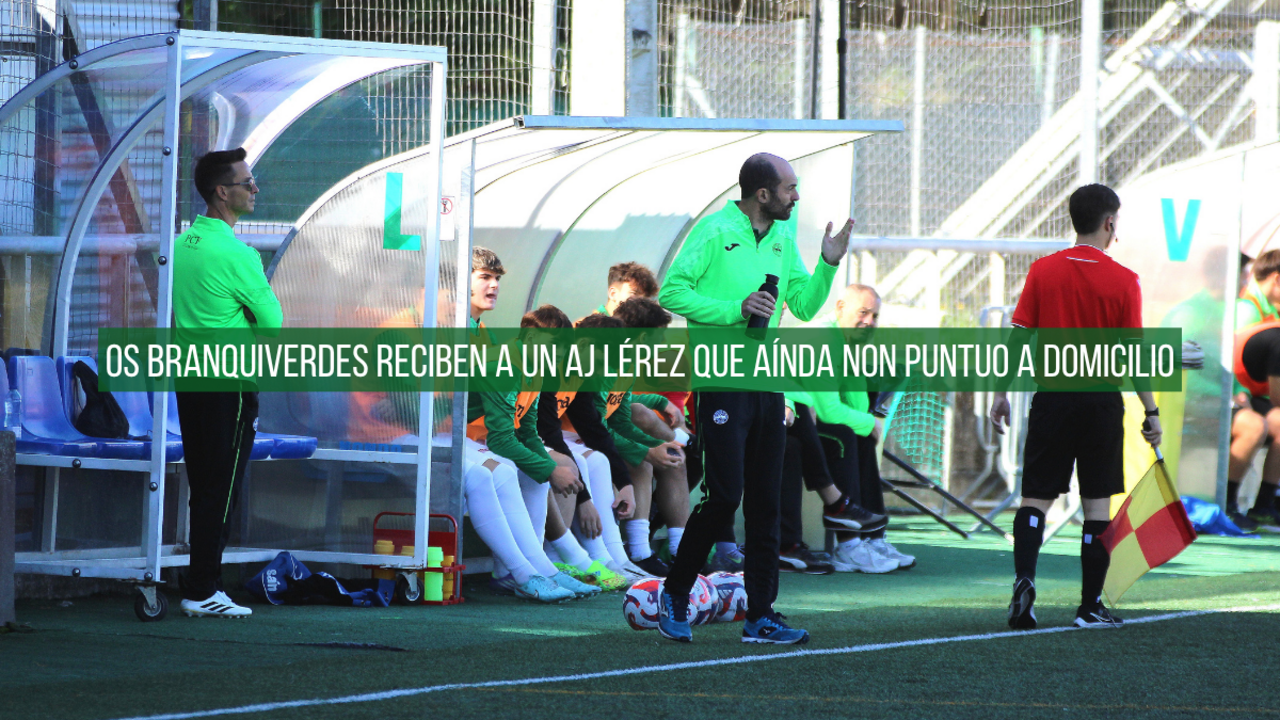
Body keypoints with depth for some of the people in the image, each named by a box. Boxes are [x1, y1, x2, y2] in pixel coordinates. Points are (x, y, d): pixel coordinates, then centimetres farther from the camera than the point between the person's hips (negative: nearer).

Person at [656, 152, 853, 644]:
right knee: (724, 496, -11)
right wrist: (735, 309, -18)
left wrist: (829, 265, 0)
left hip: (768, 382, 7)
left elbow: (804, 306, 15)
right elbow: (672, 292, -11)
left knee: (765, 503, 4)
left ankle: (760, 617, 7)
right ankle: (675, 594, 7)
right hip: (722, 380, -7)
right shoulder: (715, 231, -8)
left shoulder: (783, 239, 13)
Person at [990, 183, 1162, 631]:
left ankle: (1024, 576, -17)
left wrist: (1001, 392, 8)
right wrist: (1150, 413, 0)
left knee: (1036, 497, 6)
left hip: (1052, 397, 2)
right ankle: (1090, 607, 6)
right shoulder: (1123, 280, -5)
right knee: (1097, 504, 5)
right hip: (1101, 400, -2)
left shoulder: (1043, 271, 1)